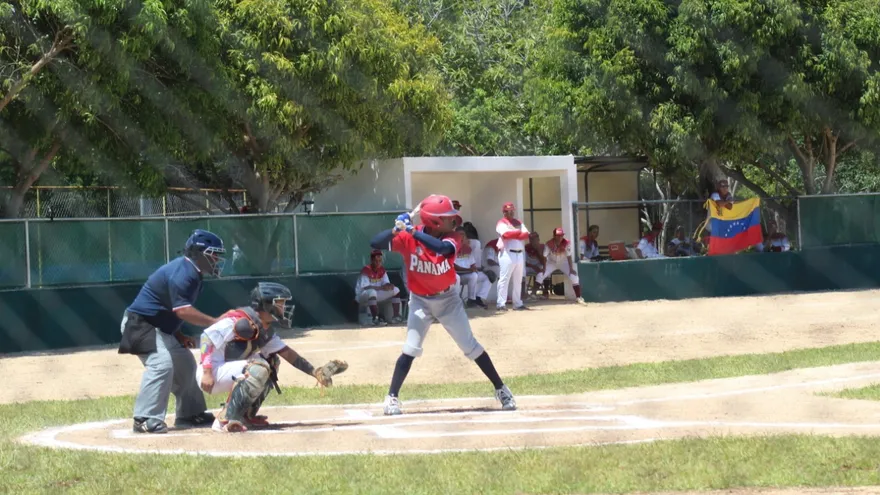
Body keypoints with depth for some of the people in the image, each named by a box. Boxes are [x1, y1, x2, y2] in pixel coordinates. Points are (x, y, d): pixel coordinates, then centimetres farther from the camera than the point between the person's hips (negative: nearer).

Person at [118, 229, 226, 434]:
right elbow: (183, 310, -32)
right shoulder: (182, 273, -21)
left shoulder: (193, 273, 11)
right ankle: (145, 419, -30)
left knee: (185, 364, 15)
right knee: (161, 363, -26)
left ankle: (190, 414, 24)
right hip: (141, 323, -11)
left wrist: (178, 335, 7)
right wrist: (214, 323, -31)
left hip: (161, 328, 11)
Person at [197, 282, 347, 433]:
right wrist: (207, 373, -30)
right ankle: (225, 419, -26)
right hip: (212, 376, -10)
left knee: (271, 362, 16)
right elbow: (207, 337, -24)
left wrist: (316, 373, 1)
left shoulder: (267, 330, 9)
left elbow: (288, 354, 11)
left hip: (228, 372, 10)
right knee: (259, 368, -27)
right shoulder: (241, 320, -19)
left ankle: (246, 415, 9)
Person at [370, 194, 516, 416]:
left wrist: (413, 231, -46)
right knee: (410, 350, -12)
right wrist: (396, 231, -45)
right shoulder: (408, 238, -19)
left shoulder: (451, 239, -17)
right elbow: (375, 243, -28)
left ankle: (501, 389, 16)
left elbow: (442, 248, -41)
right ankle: (392, 397, -2)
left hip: (448, 299, 1)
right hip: (420, 300, -1)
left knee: (471, 347, 6)